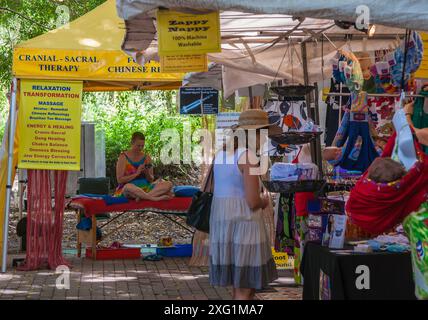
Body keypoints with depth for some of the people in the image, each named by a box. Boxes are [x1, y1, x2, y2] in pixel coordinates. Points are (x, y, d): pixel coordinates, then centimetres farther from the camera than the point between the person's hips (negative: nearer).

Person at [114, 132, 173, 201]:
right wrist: (137, 173, -15)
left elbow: (151, 180, 13)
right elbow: (120, 180, -8)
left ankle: (143, 196, -32)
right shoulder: (123, 157, -1)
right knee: (128, 187, -42)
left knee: (168, 184, -17)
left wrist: (147, 174, -10)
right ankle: (155, 198, -34)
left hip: (146, 188, 5)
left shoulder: (147, 158, 11)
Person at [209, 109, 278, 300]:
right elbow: (253, 201, -18)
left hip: (221, 224, 8)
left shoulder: (222, 153, 12)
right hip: (244, 224, -8)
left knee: (241, 287, 16)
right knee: (244, 291, -1)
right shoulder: (248, 155, -14)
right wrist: (264, 201, 3)